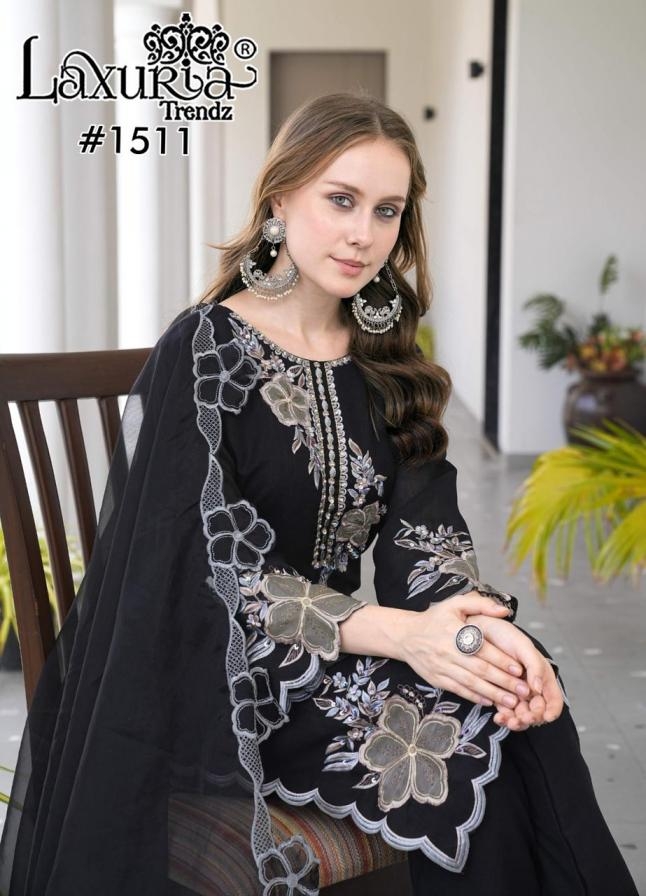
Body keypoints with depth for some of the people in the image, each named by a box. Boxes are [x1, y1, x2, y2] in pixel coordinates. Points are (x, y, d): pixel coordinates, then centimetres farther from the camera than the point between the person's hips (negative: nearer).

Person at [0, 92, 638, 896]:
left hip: (345, 645, 5)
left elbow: (425, 526, 0)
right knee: (466, 764, -25)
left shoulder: (383, 364, 11)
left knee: (529, 723, -22)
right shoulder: (203, 353, -9)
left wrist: (485, 623, -22)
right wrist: (395, 631, -26)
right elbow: (207, 564, -15)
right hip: (223, 678, -5)